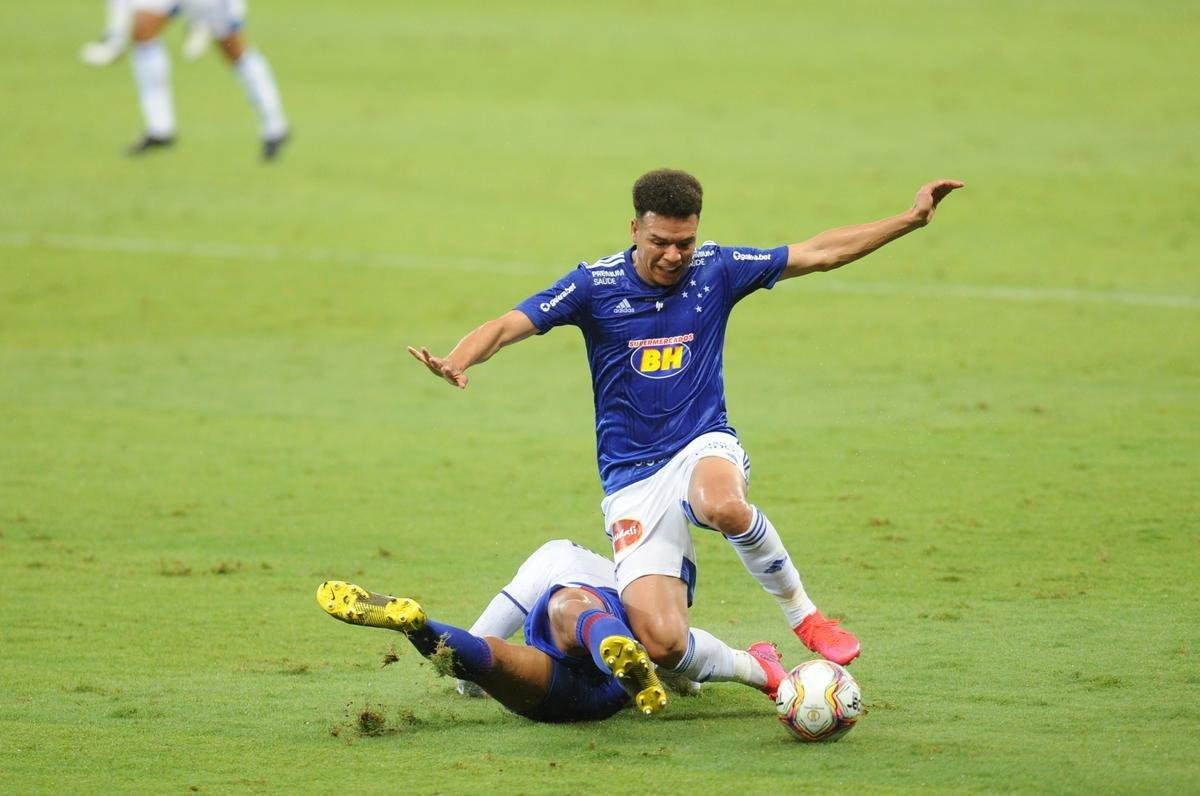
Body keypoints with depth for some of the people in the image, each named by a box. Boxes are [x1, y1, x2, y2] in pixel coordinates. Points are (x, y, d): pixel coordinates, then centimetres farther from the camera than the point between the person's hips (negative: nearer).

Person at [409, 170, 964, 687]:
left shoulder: (716, 269, 1)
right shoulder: (596, 285, -5)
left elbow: (822, 252, 10)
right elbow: (509, 325, -12)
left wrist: (912, 218, 7)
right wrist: (458, 360, -34)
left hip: (704, 449, 0)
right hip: (632, 479, 0)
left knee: (723, 504, -41)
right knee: (662, 643, -20)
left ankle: (802, 613, -16)